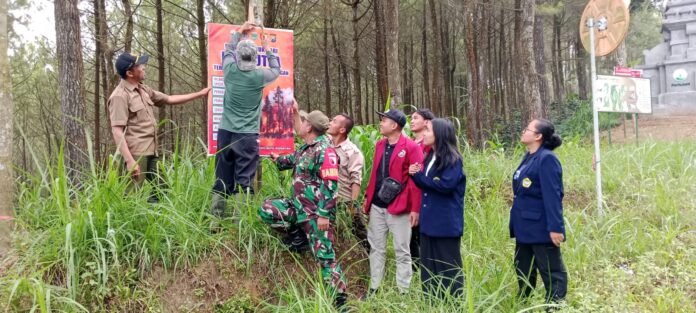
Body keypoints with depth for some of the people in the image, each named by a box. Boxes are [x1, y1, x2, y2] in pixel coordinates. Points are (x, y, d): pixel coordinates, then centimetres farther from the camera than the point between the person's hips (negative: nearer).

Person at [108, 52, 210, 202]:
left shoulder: (143, 90, 13)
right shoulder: (120, 96, -14)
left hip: (150, 153, 9)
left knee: (161, 189, 13)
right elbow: (117, 131, -19)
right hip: (135, 155, -9)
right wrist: (129, 160, -26)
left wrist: (199, 94, 23)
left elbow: (169, 99, 24)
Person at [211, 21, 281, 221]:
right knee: (244, 182, -3)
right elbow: (276, 70, 17)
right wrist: (268, 50, 32)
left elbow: (228, 50, 24)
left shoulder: (230, 70, 0)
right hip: (247, 136, -3)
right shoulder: (259, 76, -6)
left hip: (226, 133, 3)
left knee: (221, 181, 8)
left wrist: (240, 32, 37)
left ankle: (216, 220, 11)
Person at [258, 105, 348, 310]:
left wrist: (324, 214, -25)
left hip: (316, 212, -9)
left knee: (324, 254, -7)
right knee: (266, 210, 2)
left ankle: (340, 299, 4)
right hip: (299, 206, 9)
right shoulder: (304, 149, 12)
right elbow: (290, 162, 35)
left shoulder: (325, 150, -16)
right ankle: (299, 237, 11)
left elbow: (330, 185, -22)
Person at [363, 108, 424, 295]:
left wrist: (415, 208, -15)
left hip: (399, 208, -6)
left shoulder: (411, 147, -10)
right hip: (377, 206, 7)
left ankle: (403, 292, 13)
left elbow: (416, 179, -13)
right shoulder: (380, 145, 12)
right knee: (376, 248, 12)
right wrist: (367, 198, 13)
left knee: (401, 251, 4)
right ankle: (374, 288, 22)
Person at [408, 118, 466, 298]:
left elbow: (446, 185, -23)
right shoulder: (430, 157, 13)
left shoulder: (453, 159, -12)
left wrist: (420, 175, -13)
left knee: (448, 266, 1)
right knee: (429, 265, 13)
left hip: (446, 223, -8)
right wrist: (415, 175, -2)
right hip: (429, 221, 8)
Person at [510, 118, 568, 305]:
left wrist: (555, 227, -24)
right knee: (523, 272, 18)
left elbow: (552, 196, -21)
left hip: (541, 228, -10)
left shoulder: (547, 159, -16)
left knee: (552, 274, 3)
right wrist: (516, 224, 19)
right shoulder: (529, 157, 12)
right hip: (526, 227, 10)